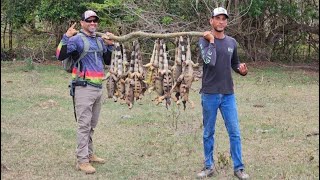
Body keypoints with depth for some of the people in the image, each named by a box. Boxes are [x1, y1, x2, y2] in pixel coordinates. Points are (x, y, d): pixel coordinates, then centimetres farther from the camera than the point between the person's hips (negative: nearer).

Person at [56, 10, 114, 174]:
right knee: (84, 125, -7)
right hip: (84, 88, -7)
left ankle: (89, 154, 27)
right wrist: (66, 37, -27)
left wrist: (110, 45, 10)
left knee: (92, 125, 16)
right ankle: (82, 161, -5)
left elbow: (108, 61, 23)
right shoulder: (77, 39, -9)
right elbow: (60, 56, -19)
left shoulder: (99, 40, 14)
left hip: (98, 88, 8)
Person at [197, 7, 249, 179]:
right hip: (209, 94, -3)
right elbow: (209, 61, -21)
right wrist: (211, 41, -15)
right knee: (208, 133, 8)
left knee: (234, 132, 2)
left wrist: (242, 70, -2)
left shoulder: (231, 42, 8)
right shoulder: (204, 40, -5)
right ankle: (209, 166, 20)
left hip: (228, 94, 3)